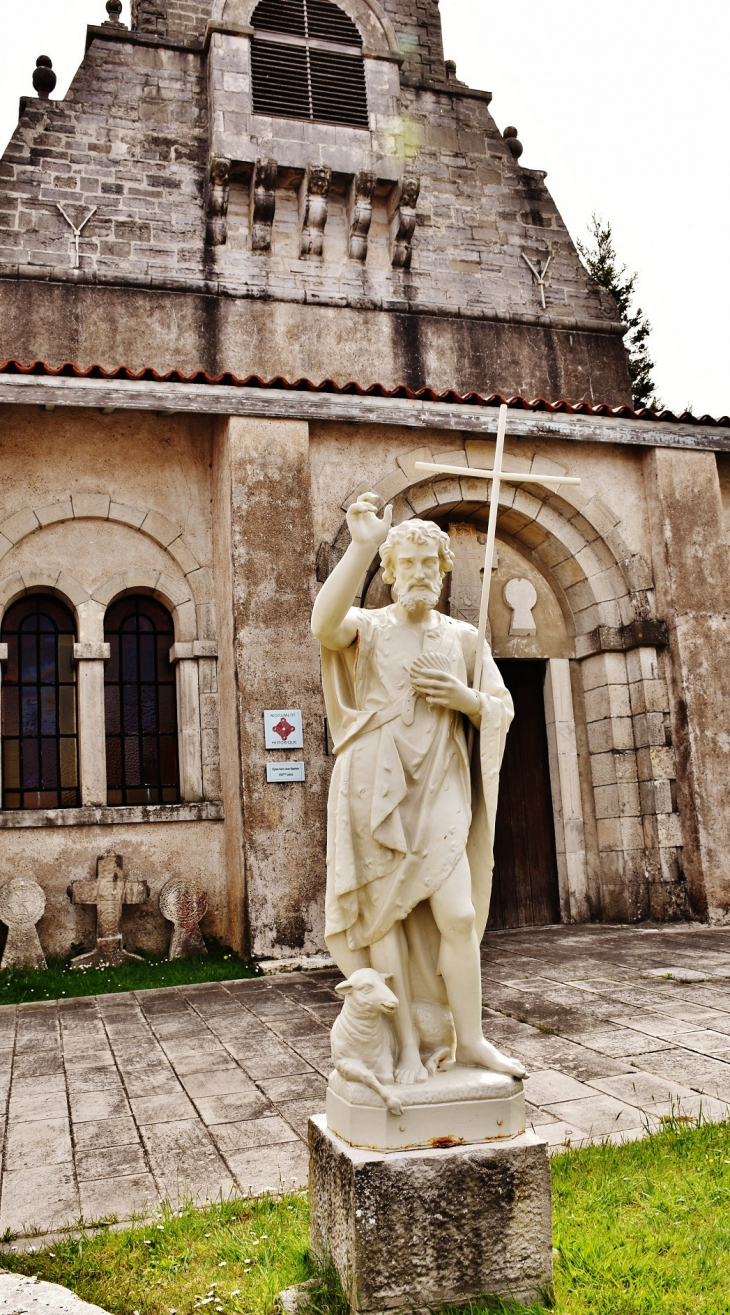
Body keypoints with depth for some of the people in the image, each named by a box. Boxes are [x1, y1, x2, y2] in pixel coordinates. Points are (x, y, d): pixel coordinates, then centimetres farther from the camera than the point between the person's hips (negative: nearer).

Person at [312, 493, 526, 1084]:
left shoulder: (463, 636, 14)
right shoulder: (368, 627, 3)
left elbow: (503, 708, 16)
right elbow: (325, 623, -21)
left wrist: (464, 697, -6)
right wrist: (361, 546, -30)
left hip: (440, 792, 3)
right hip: (376, 790, -2)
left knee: (458, 914, -4)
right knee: (384, 911, -1)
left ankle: (470, 1038, 10)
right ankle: (408, 1044, 9)